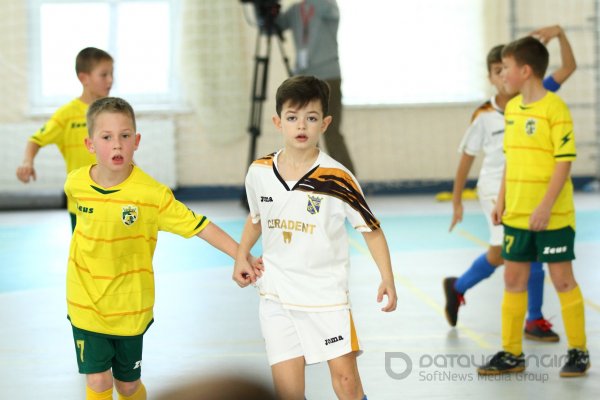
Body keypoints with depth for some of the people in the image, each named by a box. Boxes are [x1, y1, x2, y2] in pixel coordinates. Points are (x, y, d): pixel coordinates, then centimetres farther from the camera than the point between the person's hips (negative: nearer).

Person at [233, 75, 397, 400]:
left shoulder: (337, 178, -13)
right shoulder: (259, 172, -1)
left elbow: (370, 228, -4)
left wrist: (387, 279, -12)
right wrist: (241, 256, 9)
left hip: (326, 291, -2)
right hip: (276, 294, 3)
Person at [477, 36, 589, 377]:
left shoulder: (554, 108, -14)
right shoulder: (512, 108, 10)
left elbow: (565, 160, -17)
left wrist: (546, 206, -21)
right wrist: (501, 200, 13)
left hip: (552, 215, -7)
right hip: (517, 214, 7)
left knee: (562, 278, 1)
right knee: (514, 279, 10)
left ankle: (578, 352, 14)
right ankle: (512, 354, 19)